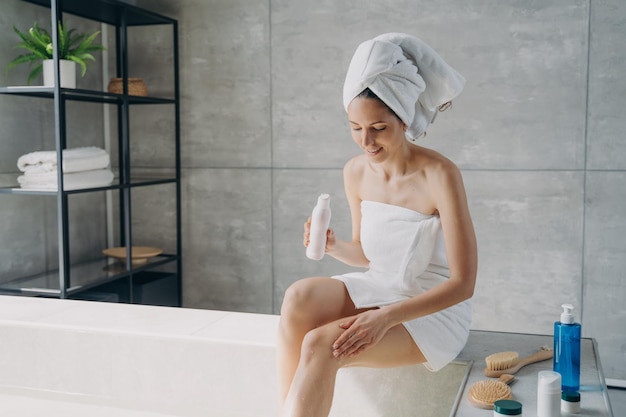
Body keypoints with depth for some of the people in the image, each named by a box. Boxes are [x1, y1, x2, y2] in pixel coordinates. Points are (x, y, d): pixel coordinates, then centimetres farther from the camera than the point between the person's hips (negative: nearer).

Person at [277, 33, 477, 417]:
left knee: (321, 345, -27)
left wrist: (387, 317, -26)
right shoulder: (356, 172, -2)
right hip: (379, 291, 6)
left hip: (434, 311, -5)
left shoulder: (439, 175, -20)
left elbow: (463, 283, -18)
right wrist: (334, 246, -10)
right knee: (299, 297, -24)